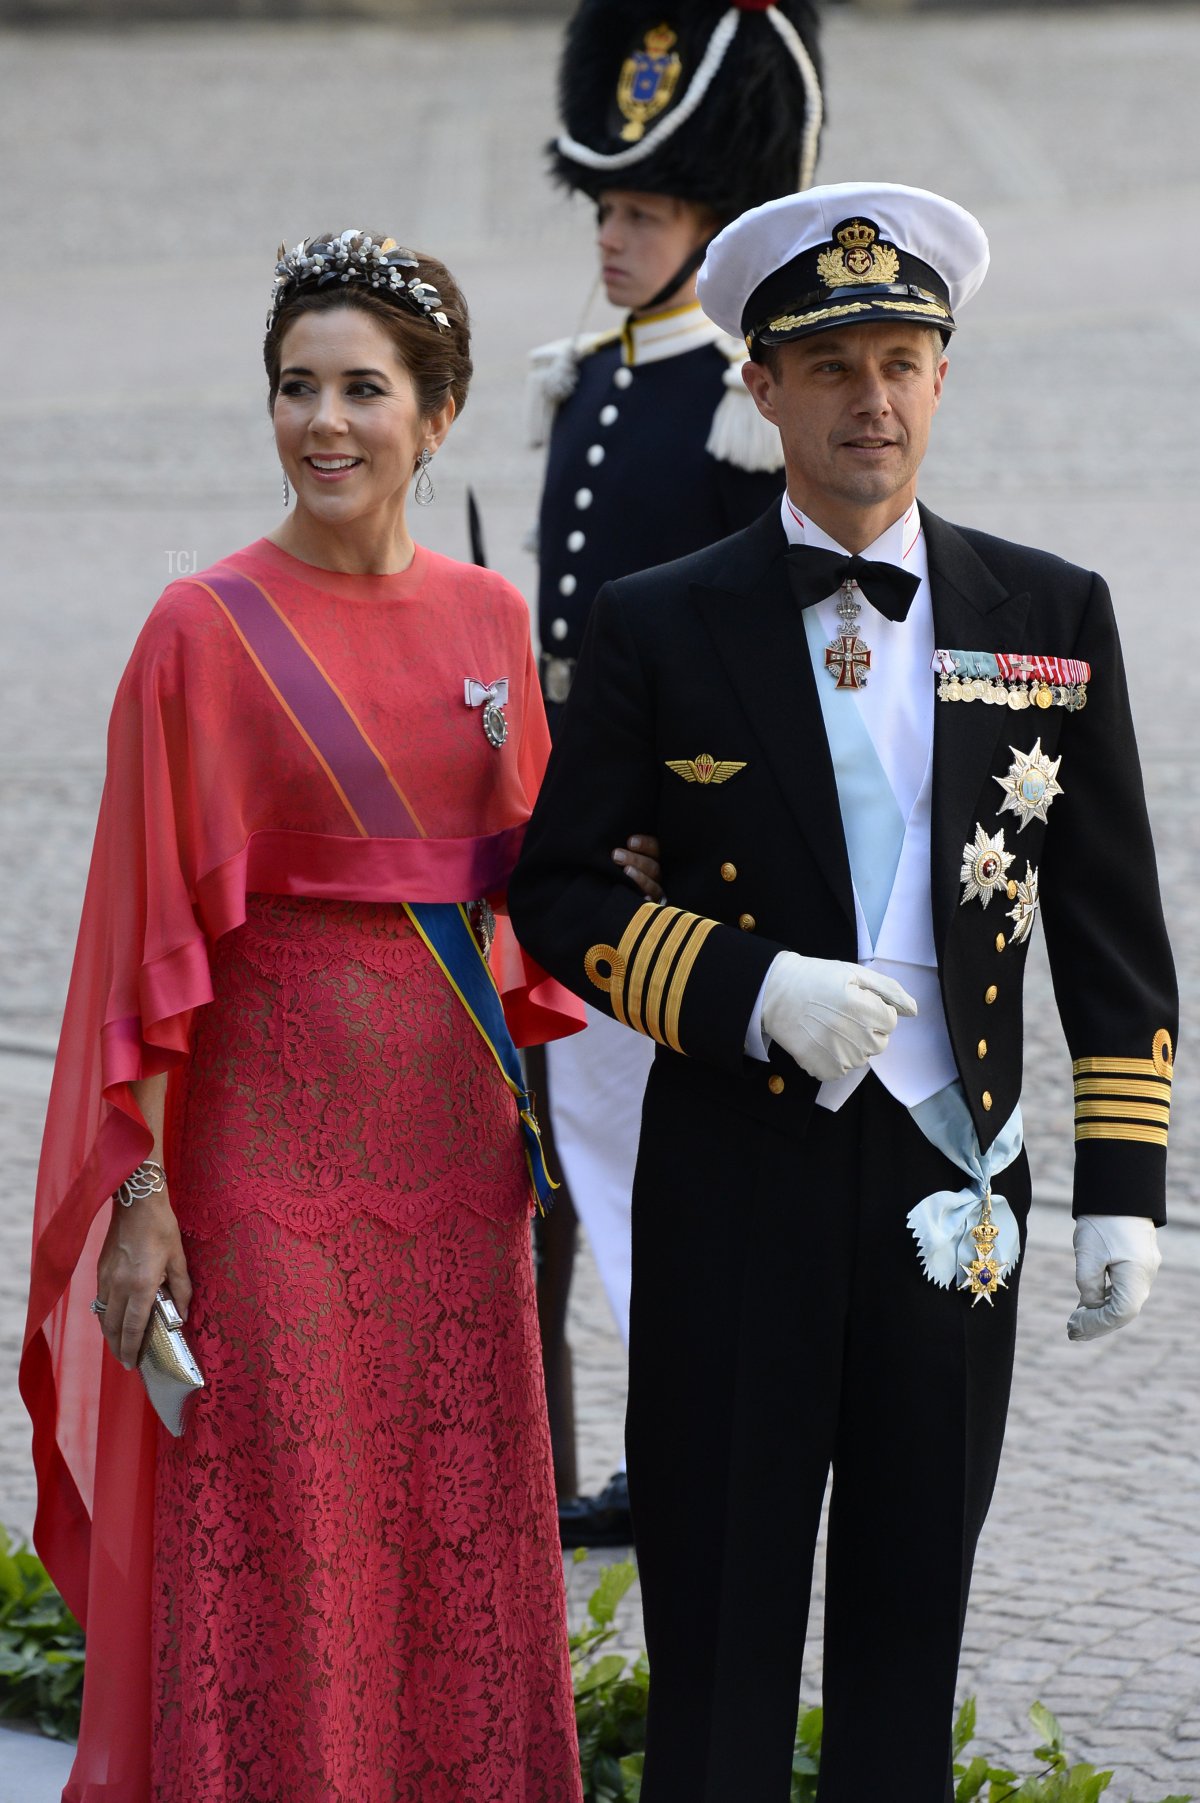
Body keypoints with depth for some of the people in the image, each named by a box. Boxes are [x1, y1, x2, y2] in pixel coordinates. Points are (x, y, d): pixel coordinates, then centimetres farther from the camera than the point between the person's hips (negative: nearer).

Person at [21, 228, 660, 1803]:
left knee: (455, 1540, 10)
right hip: (271, 1127, -4)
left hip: (451, 1130, 4)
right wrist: (140, 1189, -11)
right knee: (276, 1548, 1)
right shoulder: (208, 630, -7)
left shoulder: (489, 620, 6)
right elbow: (152, 931, -8)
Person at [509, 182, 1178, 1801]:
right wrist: (751, 989, -15)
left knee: (913, 1608, 11)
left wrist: (1124, 1185, 0)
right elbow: (555, 893, 1)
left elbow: (1114, 932, 7)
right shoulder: (664, 630, -1)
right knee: (722, 1615, 3)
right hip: (738, 1175, -2)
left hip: (953, 1179, 2)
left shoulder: (1051, 618, 5)